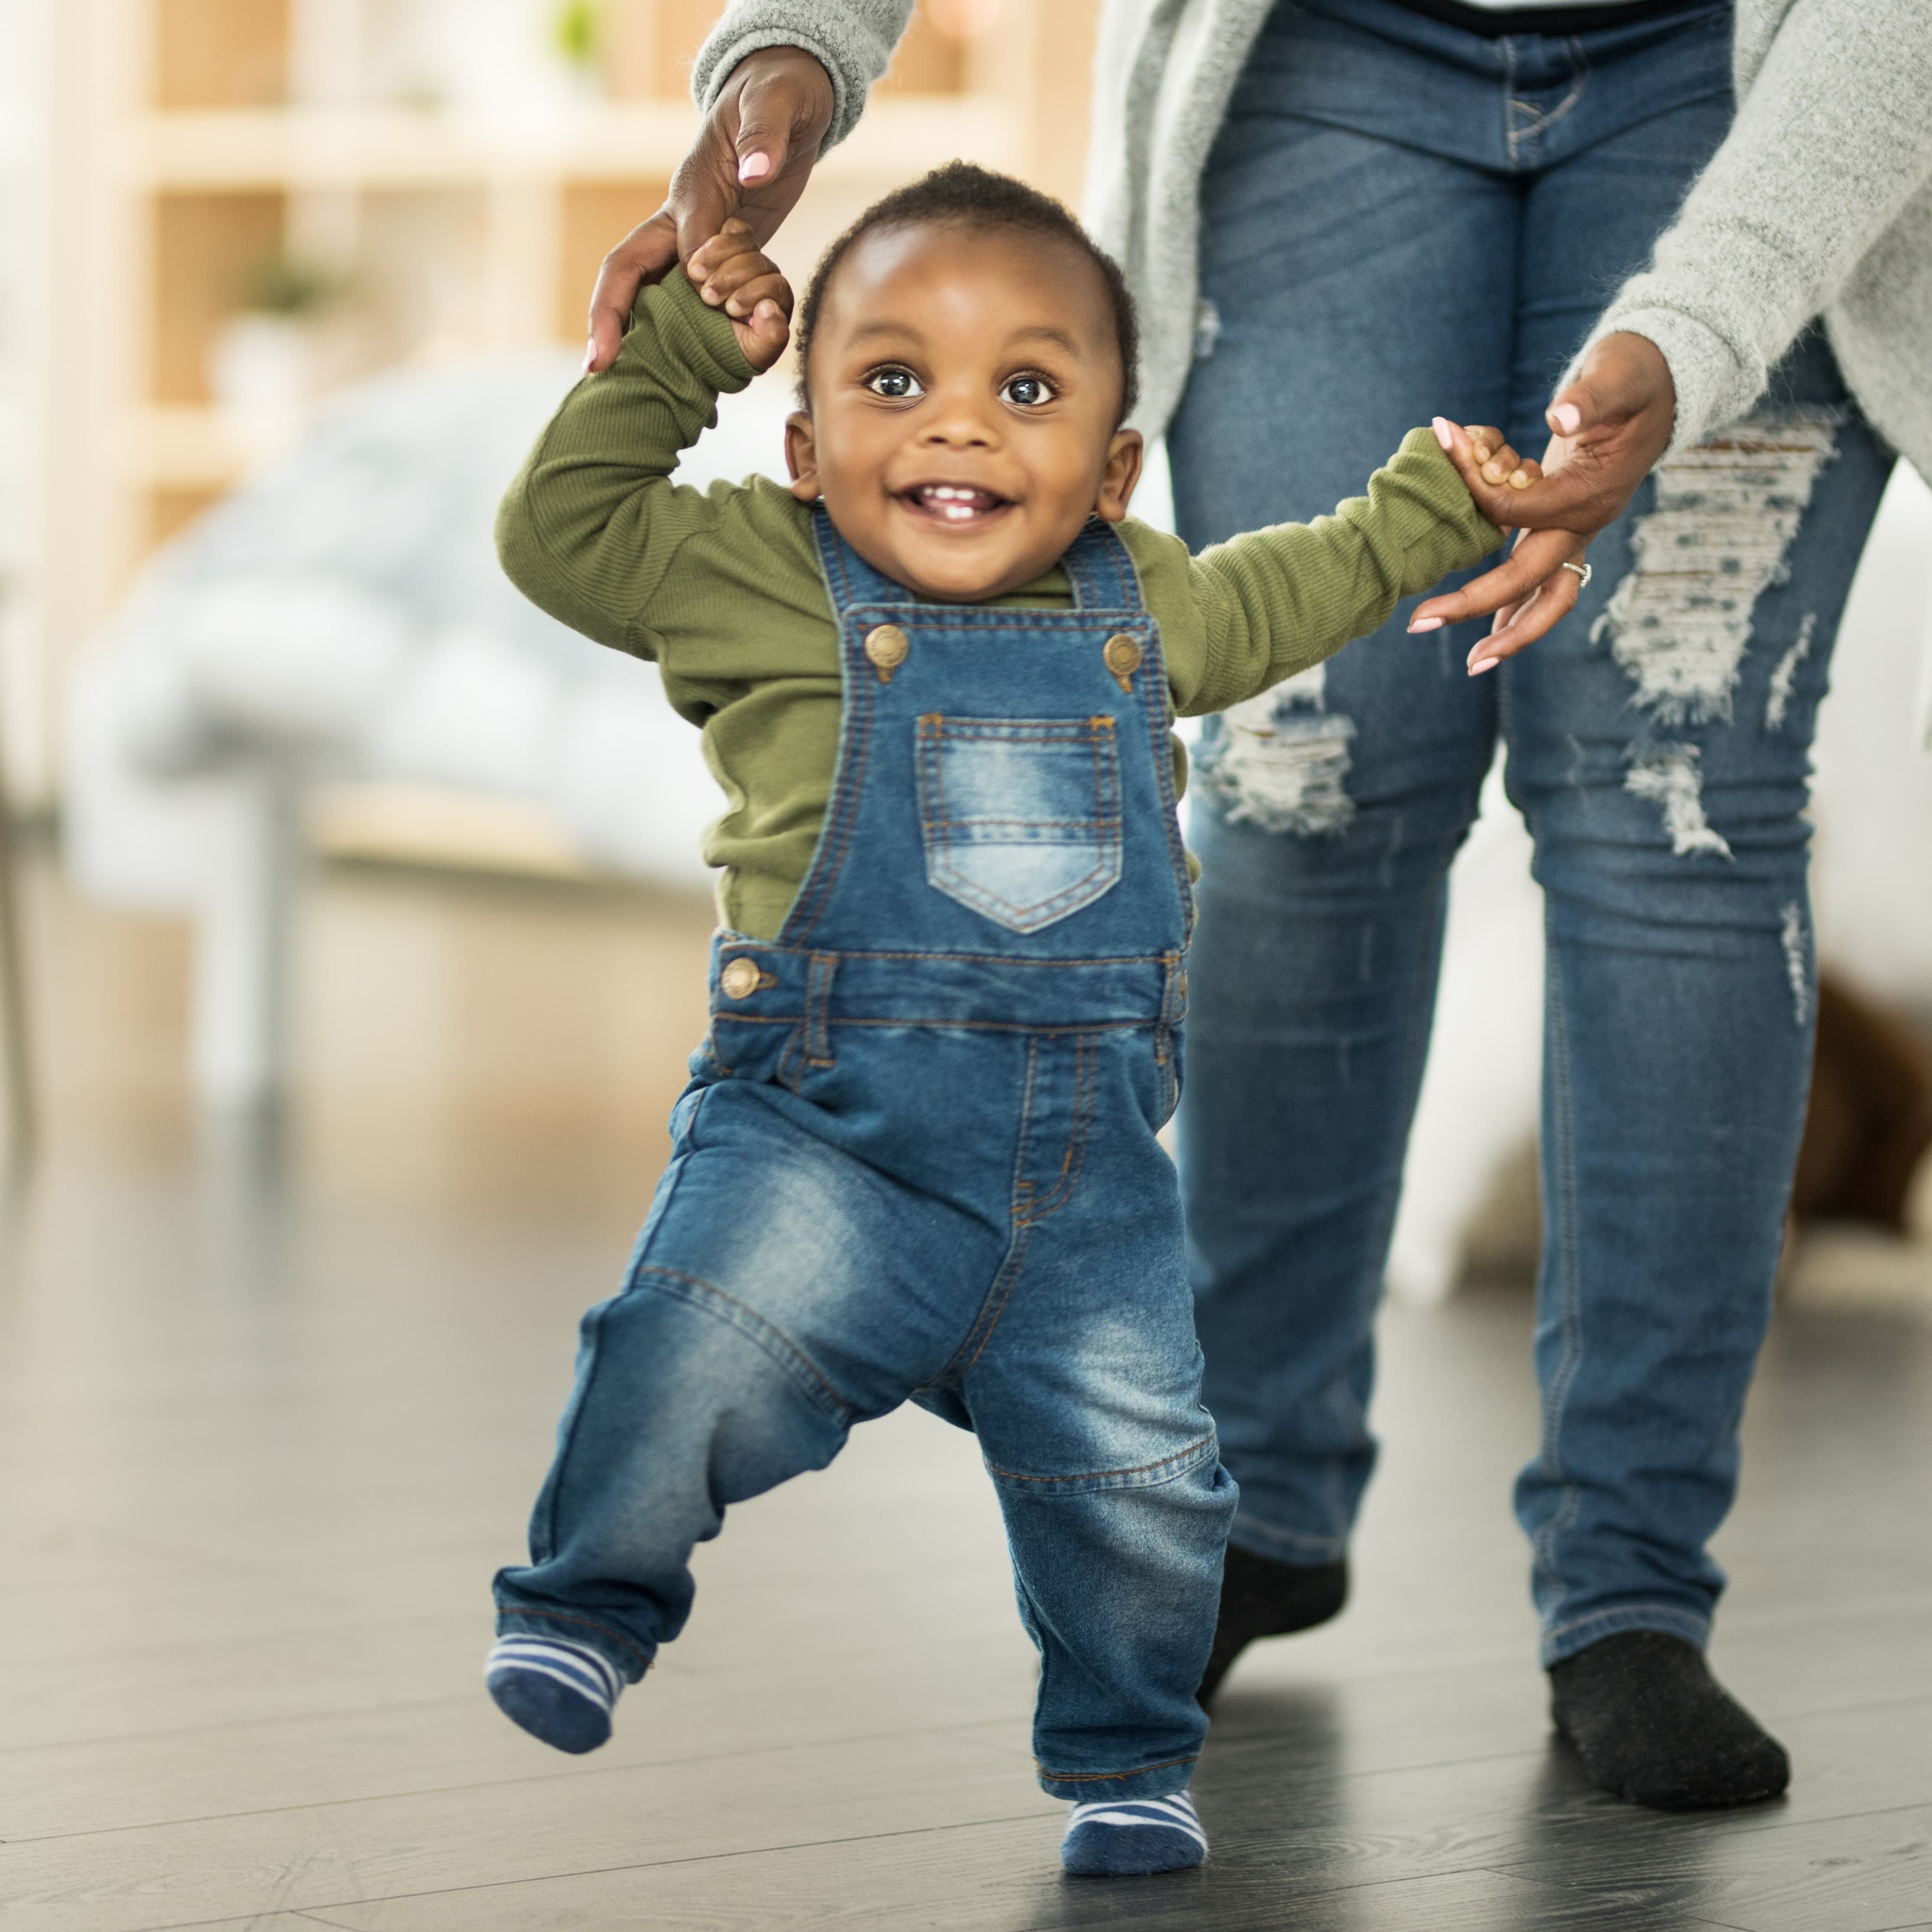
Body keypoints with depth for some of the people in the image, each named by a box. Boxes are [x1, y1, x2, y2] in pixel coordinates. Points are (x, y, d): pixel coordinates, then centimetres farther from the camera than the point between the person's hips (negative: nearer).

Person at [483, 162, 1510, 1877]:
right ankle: (591, 1605, 1)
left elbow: (1321, 583, 30)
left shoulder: (1147, 607, 11)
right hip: (826, 1124, -3)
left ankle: (1128, 1760, 26)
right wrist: (675, 355, -3)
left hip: (1090, 1167, 3)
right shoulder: (764, 581, 0)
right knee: (713, 1348, -26)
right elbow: (559, 532, -1)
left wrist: (1447, 496, 24)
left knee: (1139, 1472, 0)